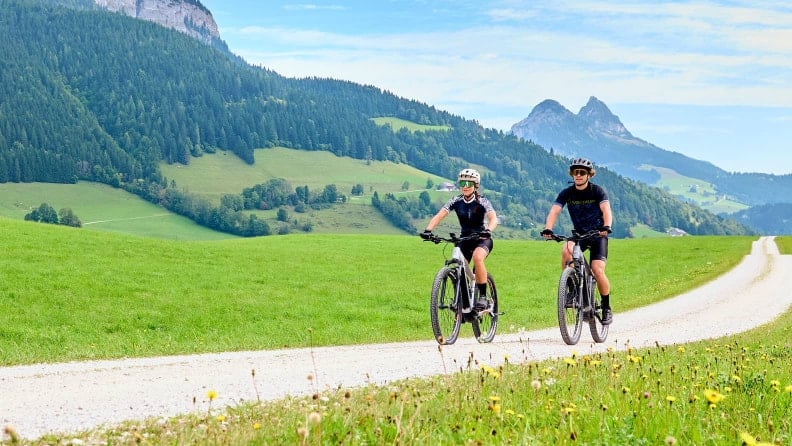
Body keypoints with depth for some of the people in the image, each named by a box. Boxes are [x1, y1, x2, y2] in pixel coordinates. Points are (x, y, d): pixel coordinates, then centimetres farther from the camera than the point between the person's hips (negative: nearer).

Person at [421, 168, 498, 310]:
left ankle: (483, 296, -26)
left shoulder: (482, 201, -15)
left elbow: (493, 218, -30)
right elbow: (439, 216, -17)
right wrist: (428, 230, -35)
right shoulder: (456, 201, -7)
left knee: (477, 257, -35)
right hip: (464, 239, 4)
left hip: (482, 239, -4)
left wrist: (488, 230, -52)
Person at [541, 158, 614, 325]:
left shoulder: (597, 191, -12)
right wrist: (548, 229, -39)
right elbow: (554, 211, -19)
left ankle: (607, 309, 2)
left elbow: (606, 210, -27)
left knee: (598, 271, -18)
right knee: (566, 251, -32)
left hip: (598, 235, -2)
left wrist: (607, 226, -49)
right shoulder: (567, 193, -6)